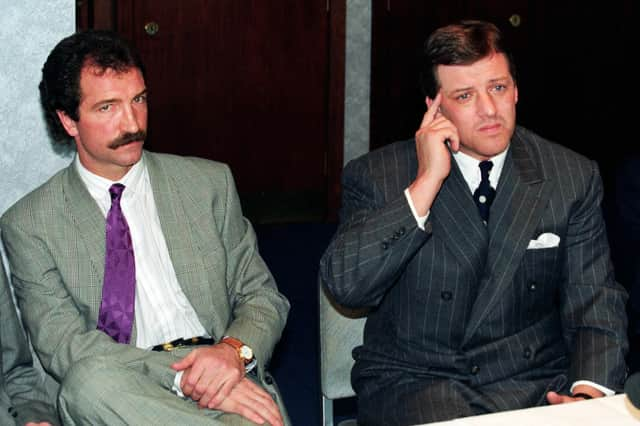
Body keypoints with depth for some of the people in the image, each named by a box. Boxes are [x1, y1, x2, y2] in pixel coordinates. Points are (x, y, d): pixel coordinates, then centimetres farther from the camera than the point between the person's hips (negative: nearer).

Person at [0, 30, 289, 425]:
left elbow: (263, 296, 13)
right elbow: (61, 343, -6)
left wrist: (235, 350, -12)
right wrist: (185, 377, -20)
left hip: (222, 375, -1)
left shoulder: (210, 182, 12)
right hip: (116, 392, 2)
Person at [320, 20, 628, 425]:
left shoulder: (574, 177, 3)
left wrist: (590, 390, -16)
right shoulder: (376, 176, -4)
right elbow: (345, 286, -16)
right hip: (414, 378, -3)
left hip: (536, 382, 3)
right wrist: (426, 183, -19)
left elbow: (594, 301, 3)